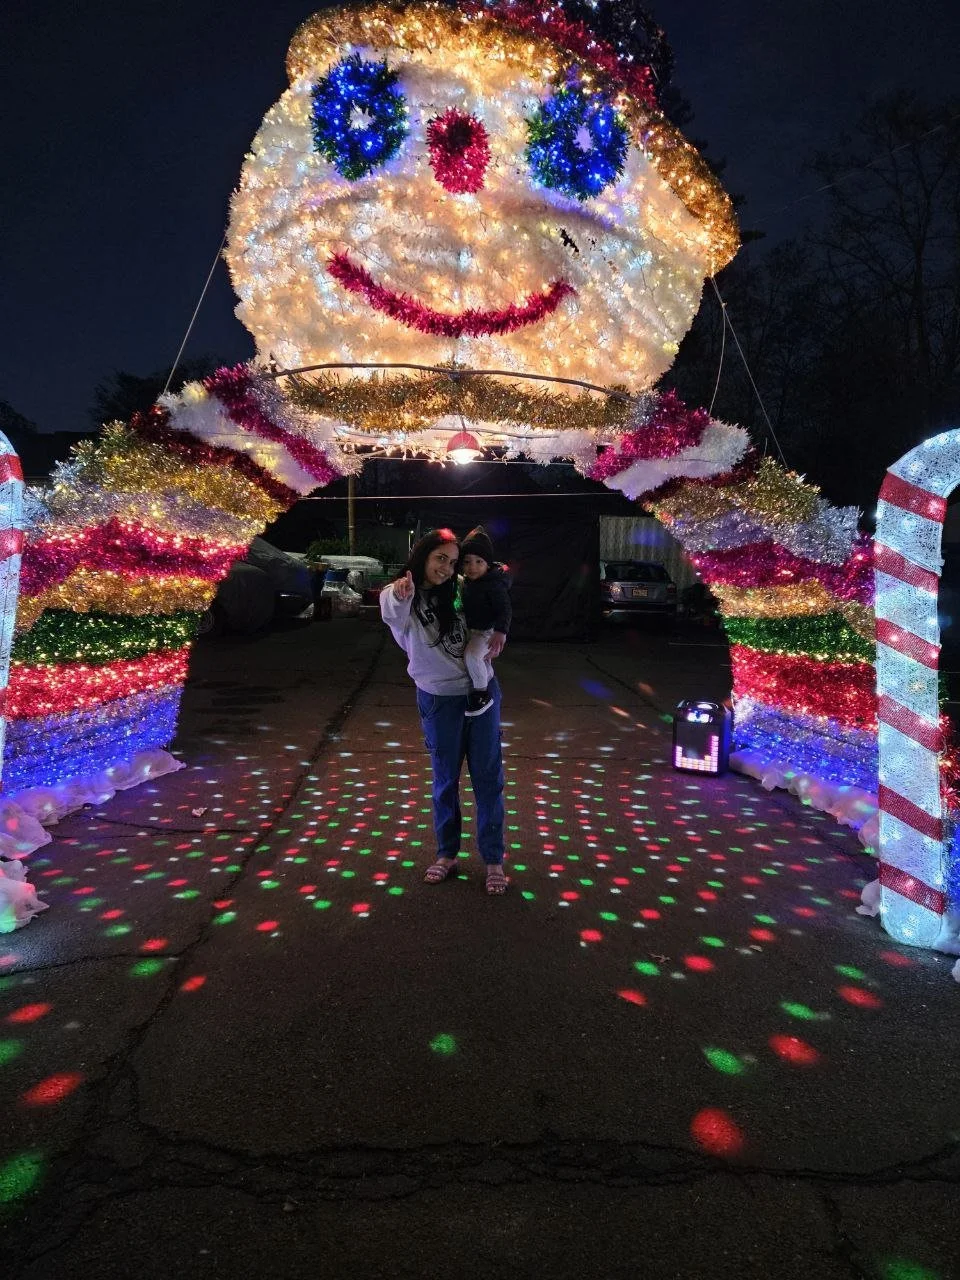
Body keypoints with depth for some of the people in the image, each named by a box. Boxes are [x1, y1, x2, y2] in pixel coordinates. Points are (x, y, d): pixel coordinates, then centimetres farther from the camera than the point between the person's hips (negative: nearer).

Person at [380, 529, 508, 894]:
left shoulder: (456, 592, 1)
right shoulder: (397, 596, -11)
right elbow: (395, 616, -36)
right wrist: (401, 596, -61)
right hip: (439, 699, -3)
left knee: (488, 777, 6)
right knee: (445, 779, 12)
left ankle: (493, 860, 18)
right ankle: (447, 854, 29)